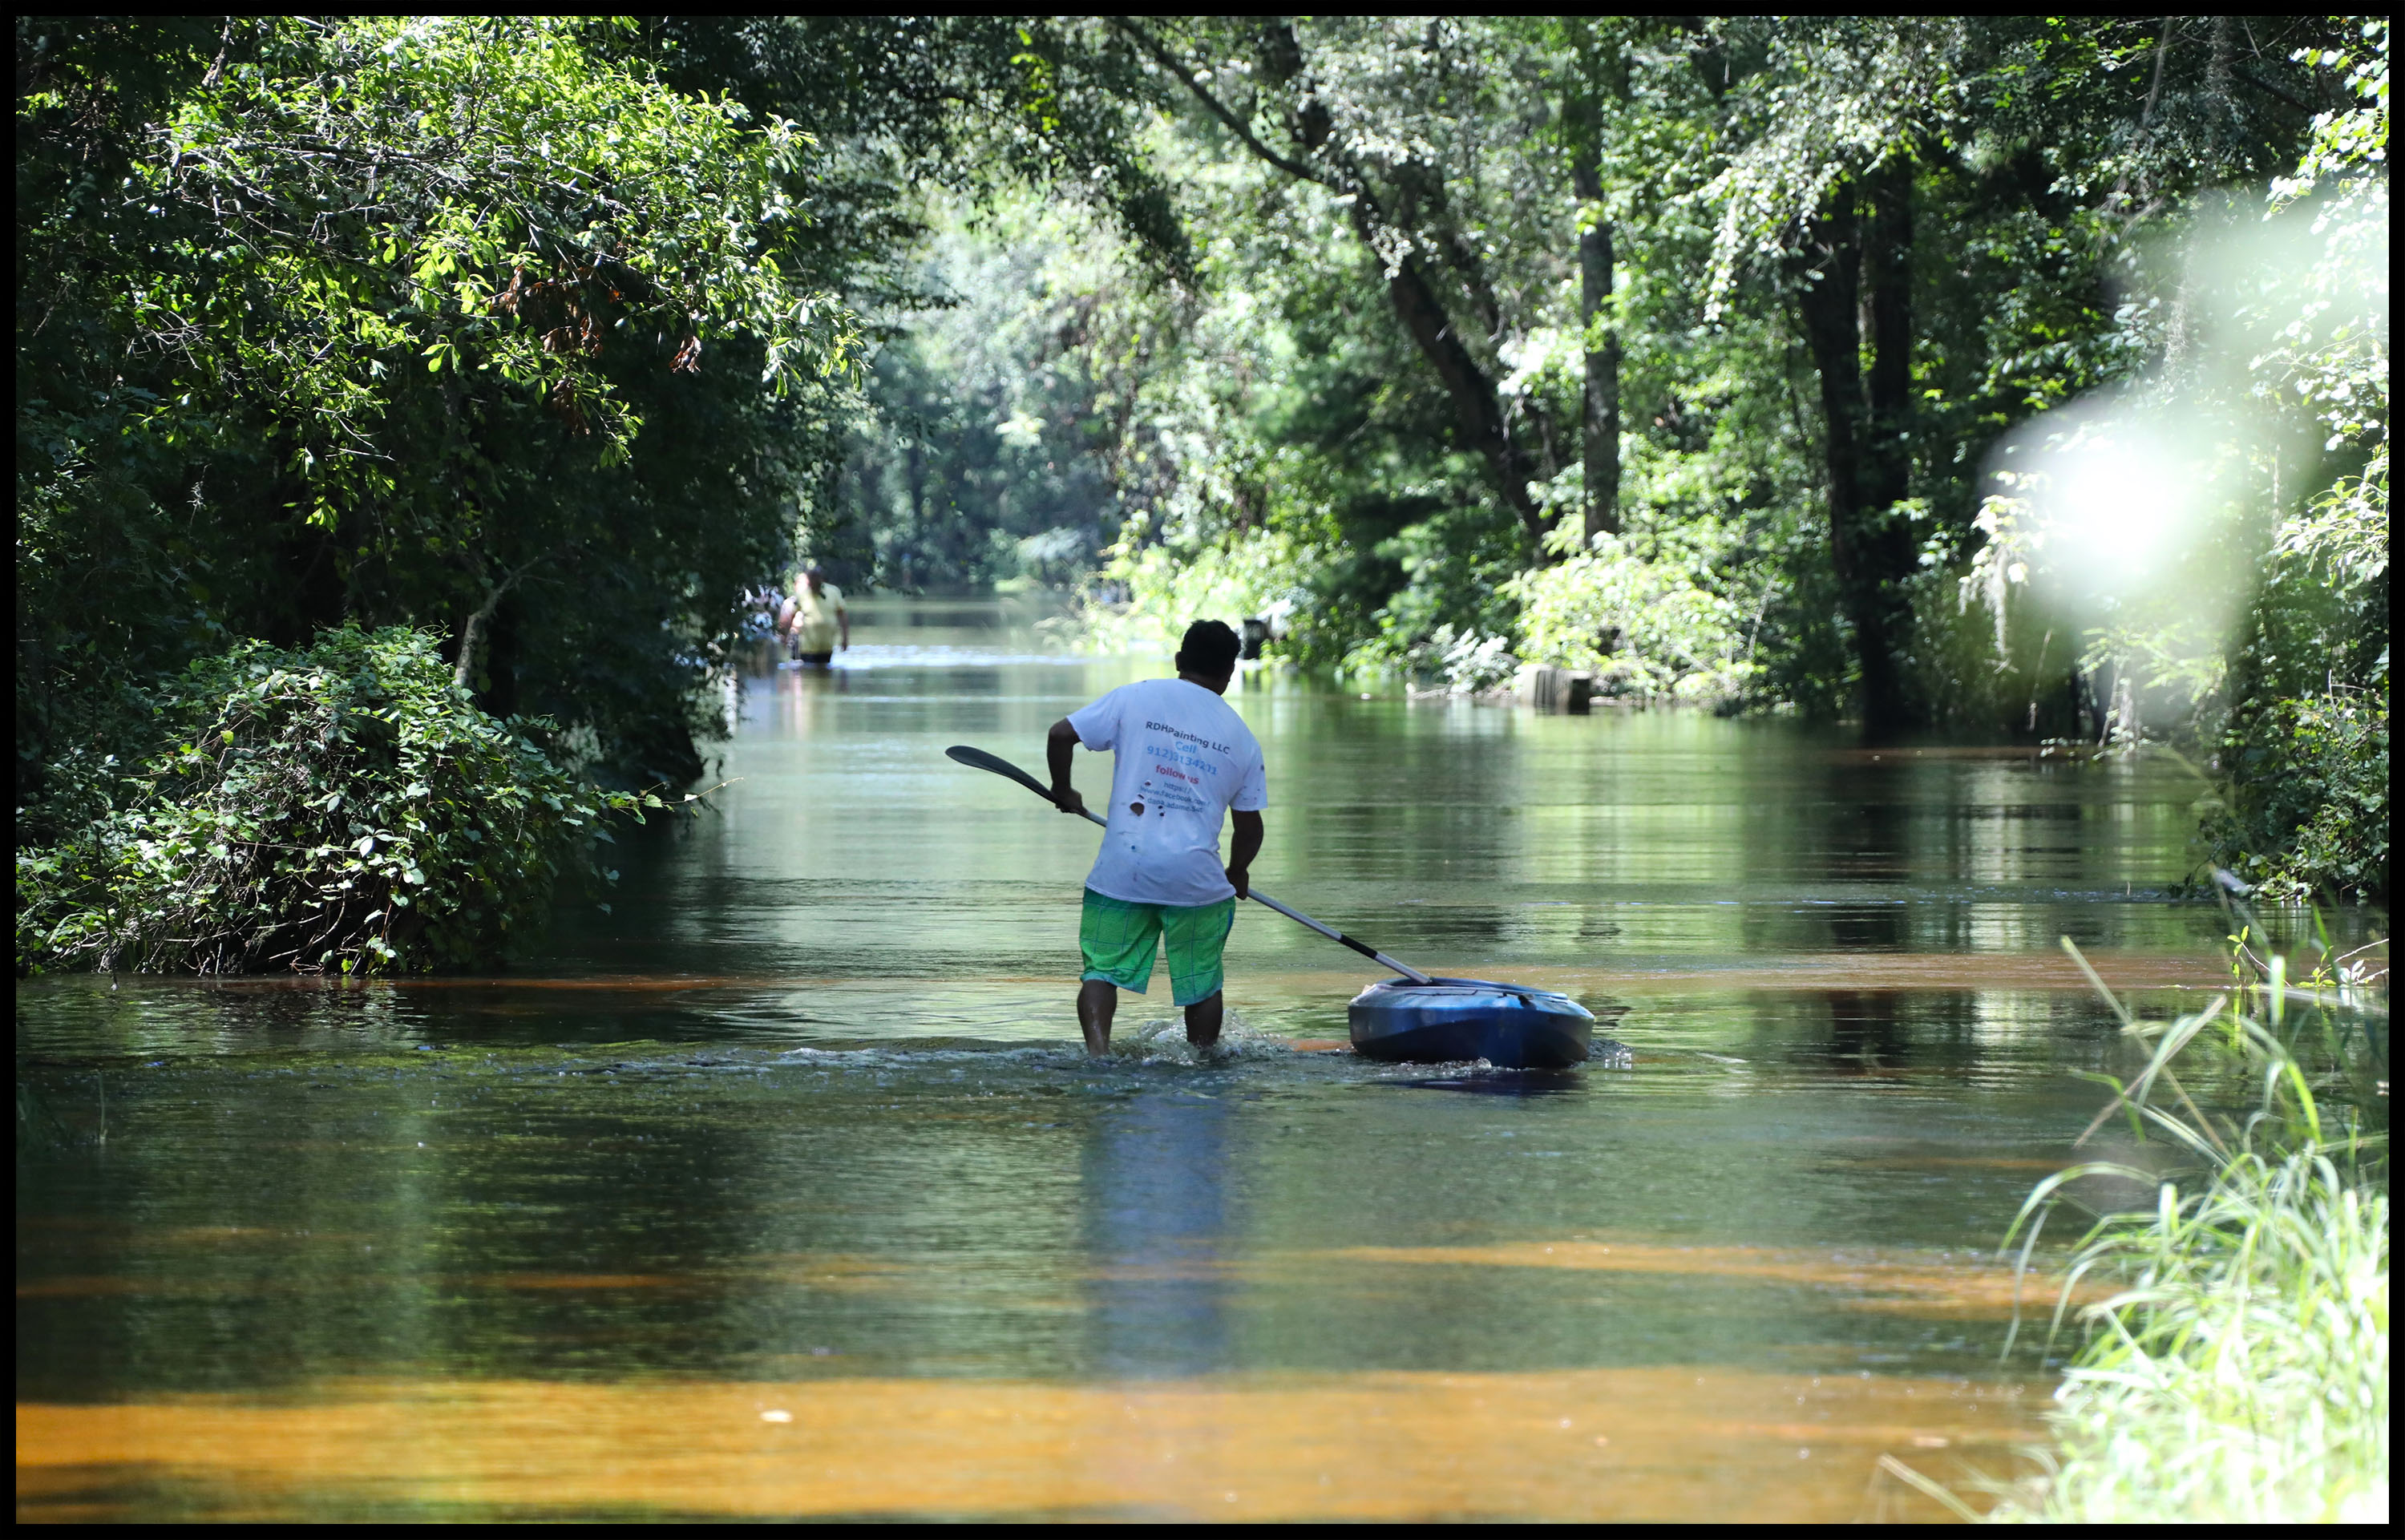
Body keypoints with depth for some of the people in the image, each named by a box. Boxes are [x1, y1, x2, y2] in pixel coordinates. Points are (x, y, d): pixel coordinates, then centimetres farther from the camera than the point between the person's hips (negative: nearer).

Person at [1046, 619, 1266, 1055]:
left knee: (1102, 969, 6)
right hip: (1195, 873, 1)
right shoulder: (1241, 736, 8)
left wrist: (1063, 791, 16)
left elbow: (1061, 734, -1)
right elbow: (1249, 826, 12)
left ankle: (1097, 1048, -14)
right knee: (1201, 982, 15)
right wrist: (1237, 873, 31)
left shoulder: (1135, 698, 4)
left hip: (1122, 867, 0)